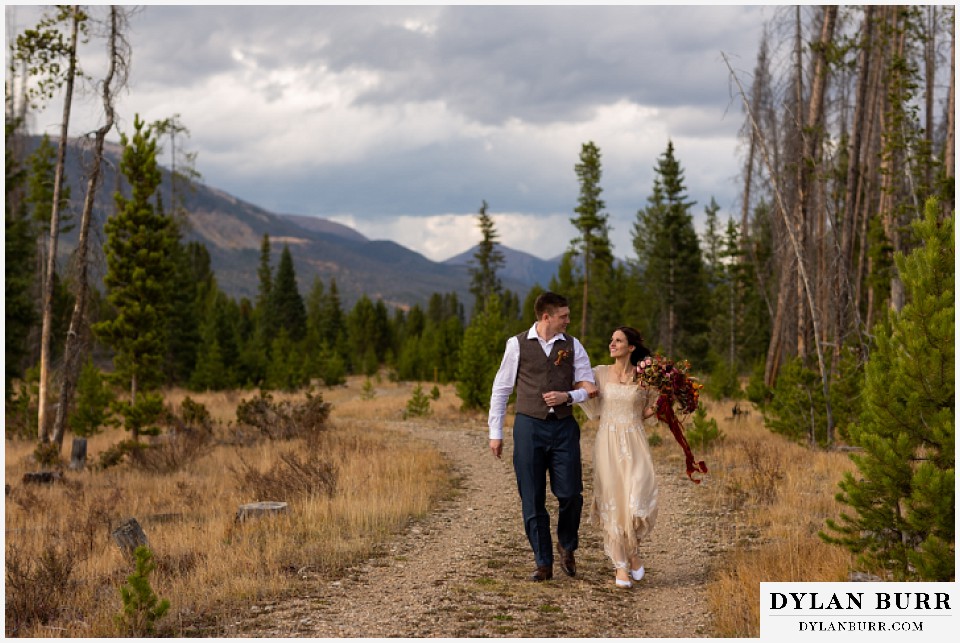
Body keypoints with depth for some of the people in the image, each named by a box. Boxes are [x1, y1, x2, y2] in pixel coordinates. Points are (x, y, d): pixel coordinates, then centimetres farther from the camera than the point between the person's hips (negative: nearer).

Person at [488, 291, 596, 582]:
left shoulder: (573, 346, 5)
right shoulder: (517, 344, 0)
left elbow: (589, 388, 9)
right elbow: (501, 389, 4)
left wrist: (568, 397, -12)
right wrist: (495, 432, 2)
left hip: (564, 427, 1)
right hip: (529, 426, -1)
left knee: (570, 494, -5)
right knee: (532, 500, 2)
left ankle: (567, 546, 25)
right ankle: (543, 564, 15)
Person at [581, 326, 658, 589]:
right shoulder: (599, 373, 6)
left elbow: (648, 415, 12)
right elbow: (594, 412, 8)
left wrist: (657, 408, -7)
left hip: (634, 444, -1)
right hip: (607, 444, 1)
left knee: (639, 500, -14)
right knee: (613, 503, -1)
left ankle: (633, 550, 14)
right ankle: (621, 565, 11)